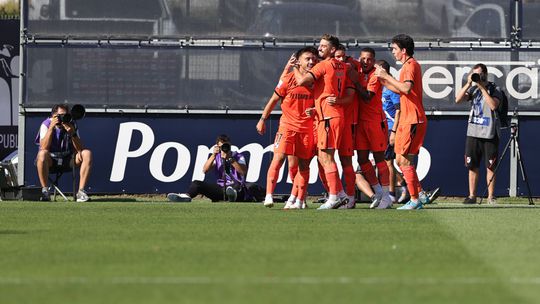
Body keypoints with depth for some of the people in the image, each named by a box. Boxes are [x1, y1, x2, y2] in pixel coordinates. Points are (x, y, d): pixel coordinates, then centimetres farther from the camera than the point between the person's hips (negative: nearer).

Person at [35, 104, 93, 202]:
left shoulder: (72, 125, -2)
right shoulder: (46, 125, -12)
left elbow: (80, 149, -9)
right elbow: (44, 148, -27)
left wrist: (73, 134, -26)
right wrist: (51, 128, -34)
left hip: (67, 160, 4)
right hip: (50, 160, -4)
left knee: (87, 154, -19)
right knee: (42, 154, -37)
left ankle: (81, 192, -21)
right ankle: (44, 191, -29)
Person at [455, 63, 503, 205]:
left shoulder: (495, 89, 0)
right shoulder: (473, 89, 12)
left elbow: (493, 105, -17)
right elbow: (458, 99, 0)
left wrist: (482, 87, -15)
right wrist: (468, 84, -8)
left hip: (490, 134, -4)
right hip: (473, 133, 4)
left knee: (490, 166, -1)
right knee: (472, 166, 5)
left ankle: (491, 197, 4)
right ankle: (472, 196, 10)